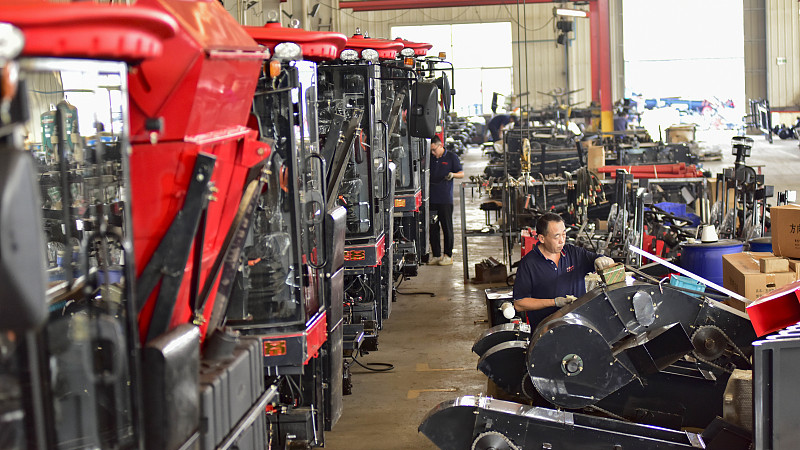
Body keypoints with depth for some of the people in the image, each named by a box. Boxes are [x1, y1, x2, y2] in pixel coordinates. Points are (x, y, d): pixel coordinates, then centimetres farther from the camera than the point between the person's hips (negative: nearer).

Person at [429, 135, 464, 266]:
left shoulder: (452, 157, 1)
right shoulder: (430, 158, 12)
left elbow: (461, 173, 2)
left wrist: (452, 174, -17)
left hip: (445, 199, -4)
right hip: (431, 199, 4)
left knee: (447, 227, 0)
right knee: (433, 228, 5)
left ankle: (448, 256, 7)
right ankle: (436, 255, 13)